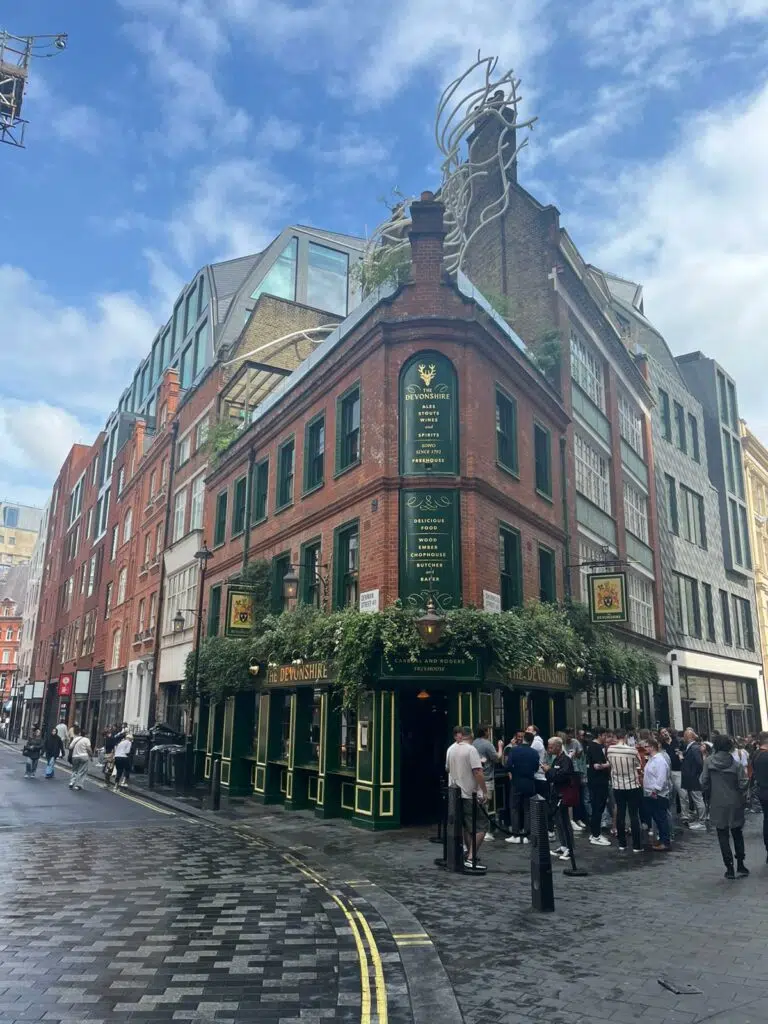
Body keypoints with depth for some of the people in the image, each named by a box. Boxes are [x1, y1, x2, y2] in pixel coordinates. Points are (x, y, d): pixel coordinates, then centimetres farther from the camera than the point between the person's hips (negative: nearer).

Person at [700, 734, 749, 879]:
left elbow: (704, 782, -8)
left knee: (723, 837, 8)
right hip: (735, 804, 0)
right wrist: (743, 800, 7)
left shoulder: (708, 762, -9)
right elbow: (743, 785, -11)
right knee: (737, 835, 17)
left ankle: (730, 868, 9)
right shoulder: (737, 764, -11)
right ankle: (740, 866, 20)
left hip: (717, 805, 0)